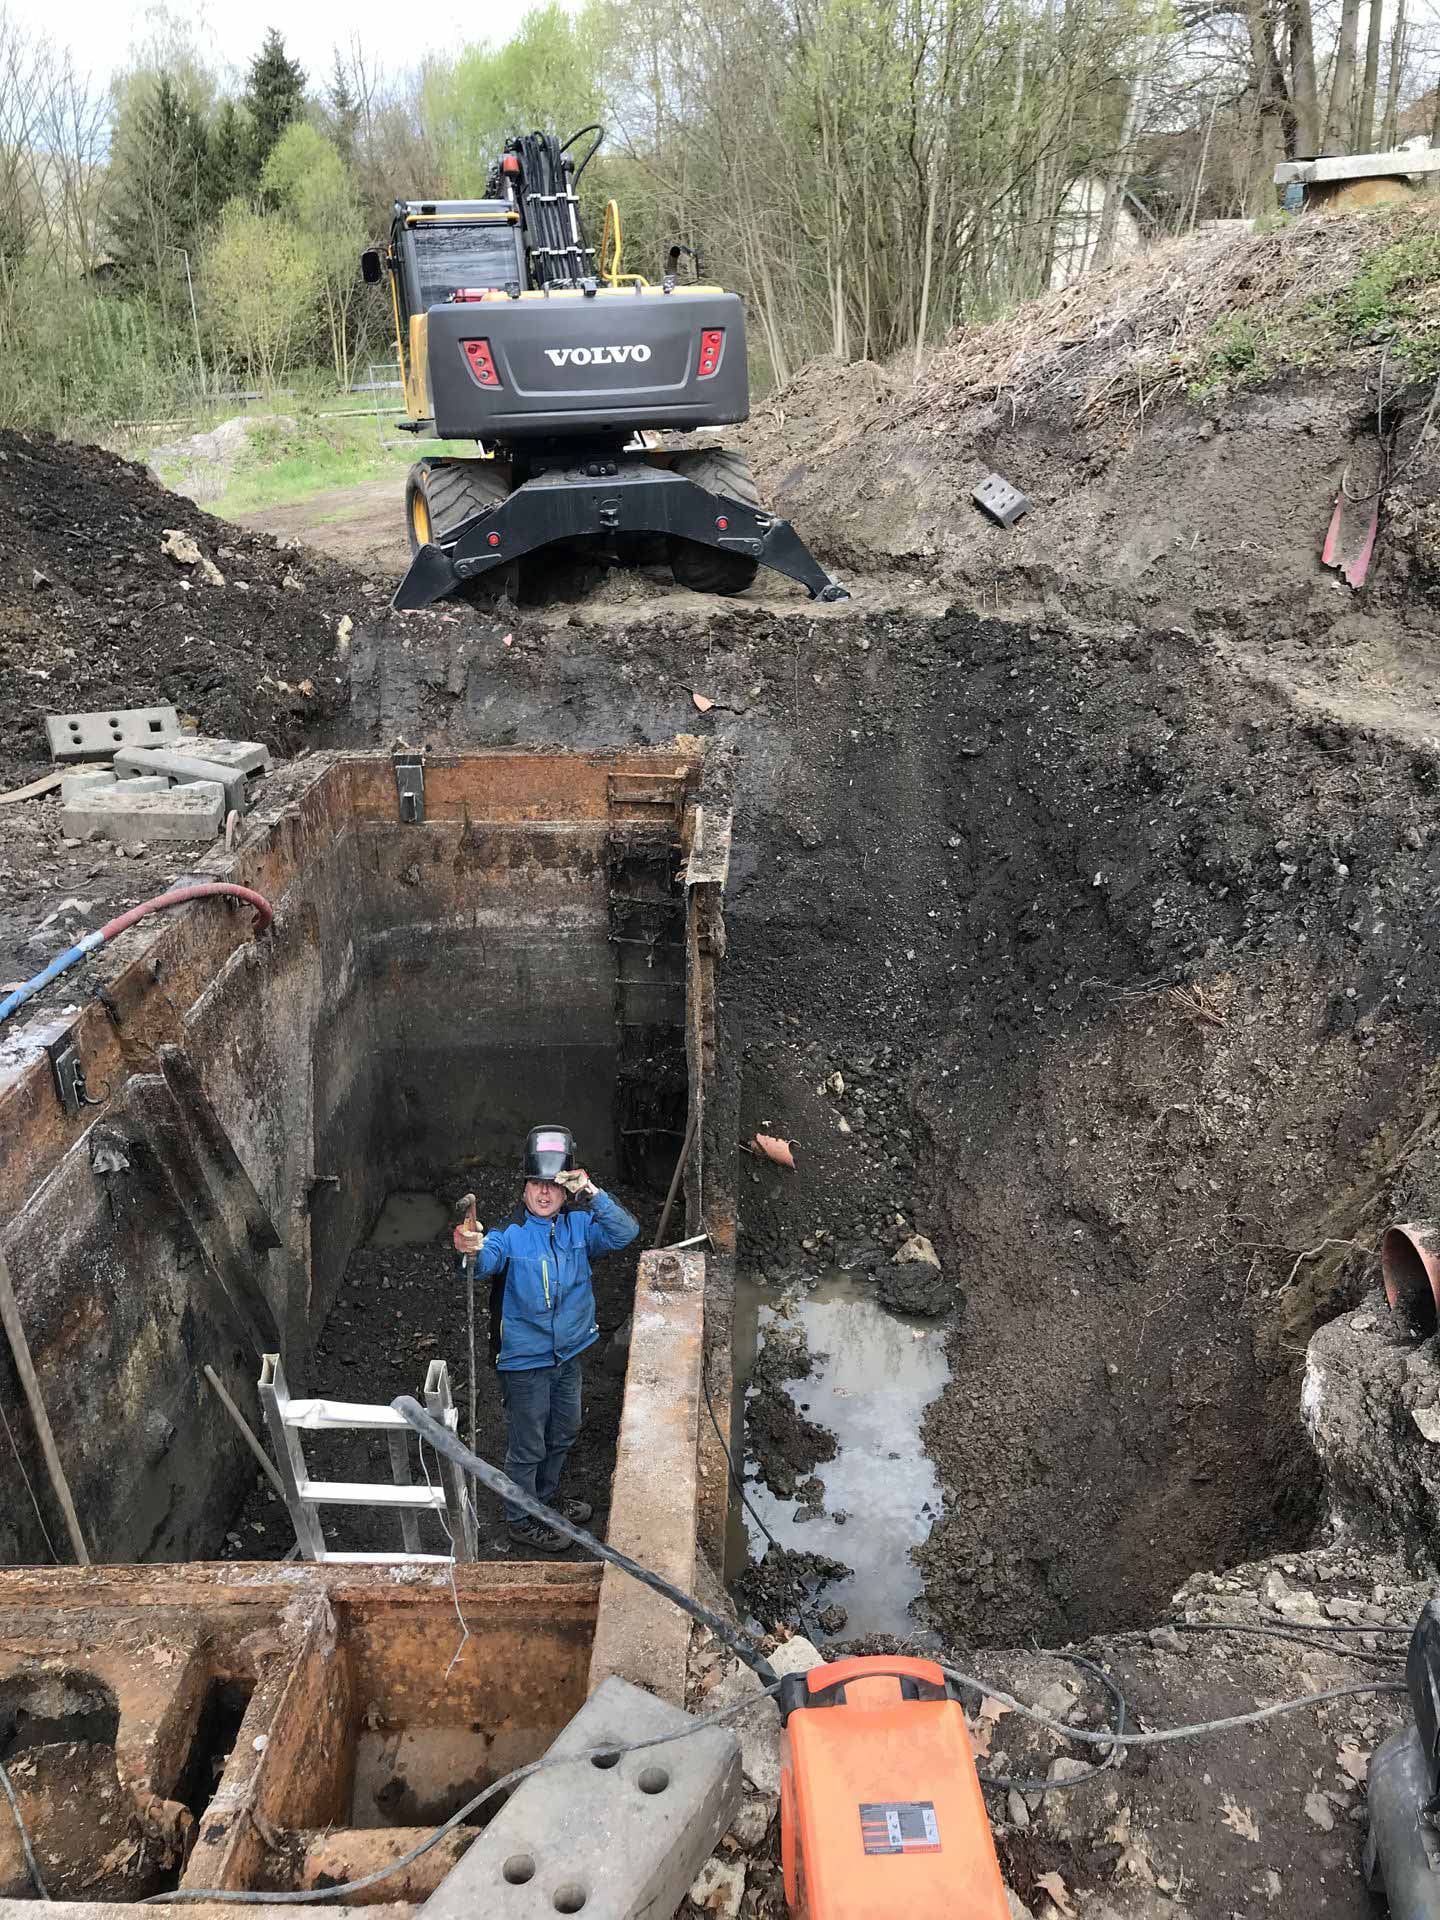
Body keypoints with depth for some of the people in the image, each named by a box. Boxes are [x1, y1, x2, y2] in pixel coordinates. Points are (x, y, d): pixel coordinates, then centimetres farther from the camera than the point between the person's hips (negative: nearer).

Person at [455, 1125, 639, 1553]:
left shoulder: (579, 1225, -6)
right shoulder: (509, 1233, -19)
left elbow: (625, 1232, -18)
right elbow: (485, 1263, -38)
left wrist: (592, 1194, -30)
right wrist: (471, 1251, -62)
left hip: (568, 1354, 6)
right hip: (525, 1360, -6)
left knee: (563, 1433, 24)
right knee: (528, 1445, 8)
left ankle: (544, 1501, 47)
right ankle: (521, 1521, 30)